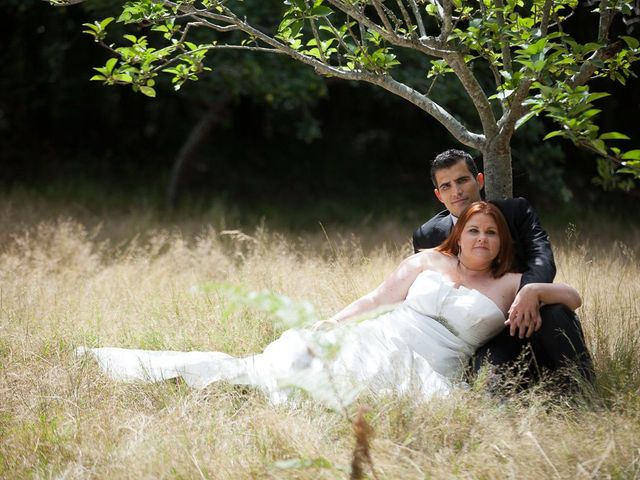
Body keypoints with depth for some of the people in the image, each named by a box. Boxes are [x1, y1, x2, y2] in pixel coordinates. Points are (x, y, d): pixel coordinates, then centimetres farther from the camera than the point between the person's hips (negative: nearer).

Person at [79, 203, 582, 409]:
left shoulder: (508, 286, 12)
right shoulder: (428, 262, 16)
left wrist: (534, 290, -14)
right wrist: (323, 329, 6)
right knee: (259, 370, -10)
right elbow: (375, 300, 14)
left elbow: (573, 296, 7)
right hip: (369, 347, 2)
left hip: (423, 374, -2)